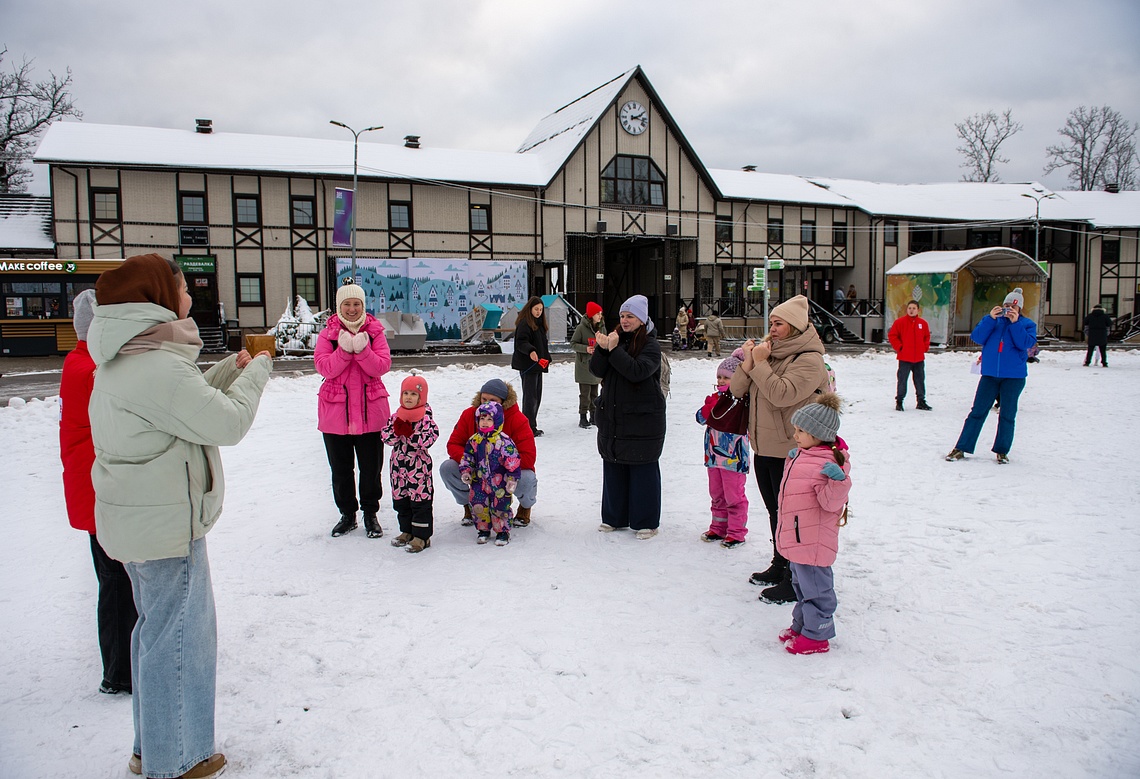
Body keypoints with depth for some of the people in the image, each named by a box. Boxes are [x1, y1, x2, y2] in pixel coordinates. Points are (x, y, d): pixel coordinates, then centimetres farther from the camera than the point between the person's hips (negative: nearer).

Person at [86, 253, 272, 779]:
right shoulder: (157, 366, -24)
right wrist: (256, 371, -6)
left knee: (157, 632, 22)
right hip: (166, 525, -11)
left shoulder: (124, 361, 9)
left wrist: (232, 369, 10)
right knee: (179, 638, 4)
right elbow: (227, 423, -20)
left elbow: (192, 404, 16)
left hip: (138, 520, 11)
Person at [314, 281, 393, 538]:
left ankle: (371, 514, 24)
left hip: (370, 411, 0)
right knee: (340, 469, 12)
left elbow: (382, 366, -9)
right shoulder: (328, 334, 2)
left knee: (371, 467, 8)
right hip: (335, 411, 1)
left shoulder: (374, 332, 2)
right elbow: (325, 368, -11)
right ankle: (347, 514, 28)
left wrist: (361, 349, -22)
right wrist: (345, 349, -22)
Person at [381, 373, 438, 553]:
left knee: (420, 500, 0)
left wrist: (409, 433, -25)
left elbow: (428, 440, -19)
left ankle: (421, 536, 8)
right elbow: (385, 437, 0)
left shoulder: (426, 417, -10)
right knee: (400, 499, 15)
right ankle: (407, 531, 30)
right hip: (398, 465, 6)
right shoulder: (396, 416, 6)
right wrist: (396, 430, -18)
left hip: (419, 466, -6)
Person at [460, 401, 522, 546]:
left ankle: (502, 531, 20)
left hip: (500, 482, -4)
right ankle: (483, 530, 26)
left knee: (500, 507, 3)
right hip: (479, 481, 4)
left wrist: (512, 479, -15)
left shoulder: (504, 440, -13)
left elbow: (512, 462, -12)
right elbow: (467, 457, 11)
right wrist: (465, 471, -1)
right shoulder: (474, 440, 1)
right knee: (478, 506, 7)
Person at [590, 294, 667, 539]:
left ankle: (646, 522, 12)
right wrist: (602, 349, -15)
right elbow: (597, 370, 2)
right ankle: (614, 517, 24)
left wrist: (614, 349, -22)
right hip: (611, 416, 6)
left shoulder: (650, 345, -7)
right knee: (613, 466, 12)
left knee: (643, 469, 1)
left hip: (643, 419, -6)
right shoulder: (616, 338, 10)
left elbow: (638, 371, -23)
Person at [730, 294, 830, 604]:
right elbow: (737, 389, 5)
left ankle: (796, 581, 9)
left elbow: (782, 394, -28)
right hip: (763, 448, 9)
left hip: (789, 453, -8)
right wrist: (748, 362, -11)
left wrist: (760, 363, -21)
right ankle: (779, 566, 36)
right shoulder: (768, 350, 10)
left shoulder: (809, 360, -14)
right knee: (775, 512, 20)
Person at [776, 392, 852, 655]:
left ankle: (816, 635, 17)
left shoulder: (829, 462, -22)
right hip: (796, 537, 10)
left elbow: (831, 502, -26)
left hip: (813, 541, -10)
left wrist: (839, 481, -42)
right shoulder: (805, 454, 9)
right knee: (801, 584, 23)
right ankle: (802, 625, 37)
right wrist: (792, 462, 17)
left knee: (815, 587, 4)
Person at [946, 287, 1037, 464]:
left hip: (1014, 376, -1)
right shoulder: (991, 319, 8)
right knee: (977, 412, 1)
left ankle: (1002, 451, 18)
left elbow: (1026, 344, -13)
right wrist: (990, 319, -14)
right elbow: (977, 338, -6)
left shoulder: (1027, 324, 4)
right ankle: (961, 448, 3)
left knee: (1007, 414, 6)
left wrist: (1015, 323, -16)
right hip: (990, 373, 1)